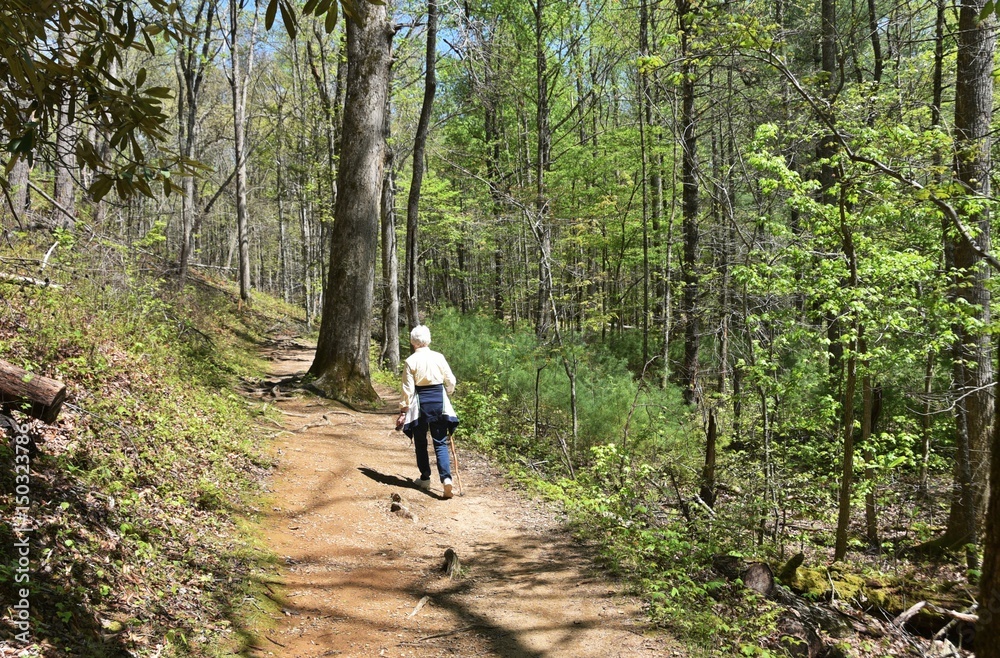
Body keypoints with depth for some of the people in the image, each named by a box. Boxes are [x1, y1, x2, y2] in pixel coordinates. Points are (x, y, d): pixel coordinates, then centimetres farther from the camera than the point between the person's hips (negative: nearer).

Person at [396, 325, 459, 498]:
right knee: (440, 442, 4)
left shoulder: (410, 362, -7)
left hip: (420, 402, -2)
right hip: (439, 400, 2)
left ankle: (425, 478, 20)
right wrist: (446, 393, 24)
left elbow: (408, 389, -7)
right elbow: (451, 381, 4)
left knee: (420, 442, 14)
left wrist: (403, 410, 2)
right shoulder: (439, 357, -1)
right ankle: (446, 477, -14)